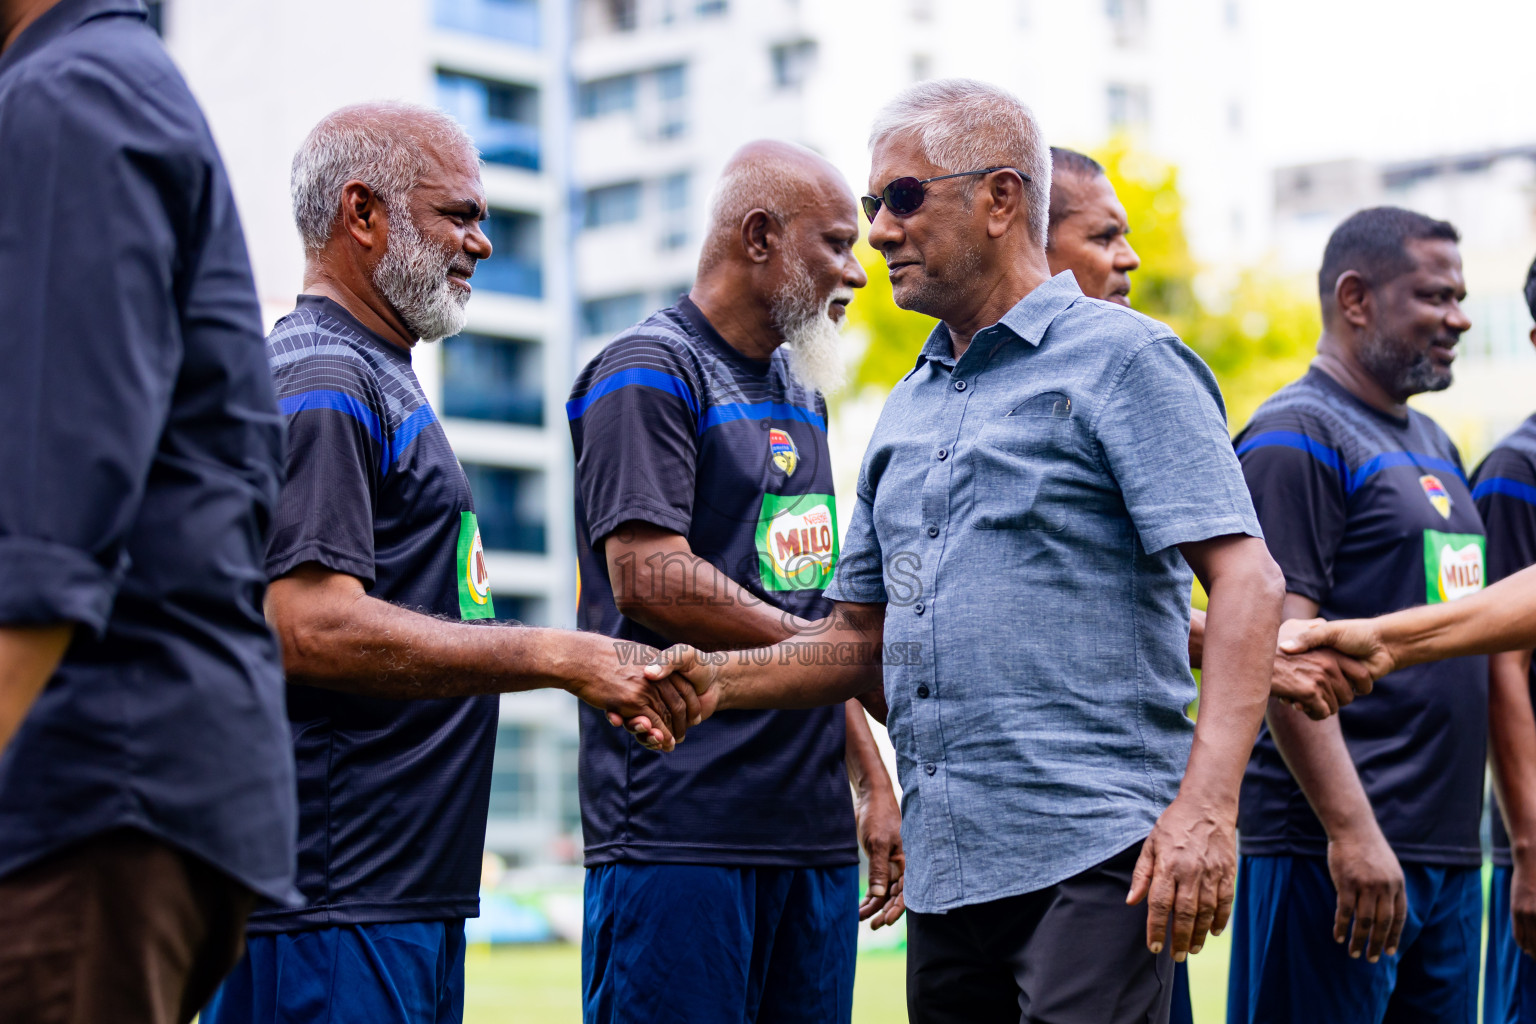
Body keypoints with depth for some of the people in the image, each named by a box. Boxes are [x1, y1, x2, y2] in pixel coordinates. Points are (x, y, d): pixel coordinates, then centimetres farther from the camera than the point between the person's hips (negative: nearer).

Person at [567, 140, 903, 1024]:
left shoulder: (802, 393, 21)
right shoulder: (649, 376, -6)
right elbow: (648, 579, -17)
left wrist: (875, 784, 17)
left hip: (816, 830, 8)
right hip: (681, 829, -8)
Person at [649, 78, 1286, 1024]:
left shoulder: (1122, 360, -3)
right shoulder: (906, 412, 20)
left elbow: (1247, 582, -11)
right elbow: (869, 639, 23)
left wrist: (1206, 806, -23)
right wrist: (723, 679, 4)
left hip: (1094, 856, -7)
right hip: (946, 868, 7)